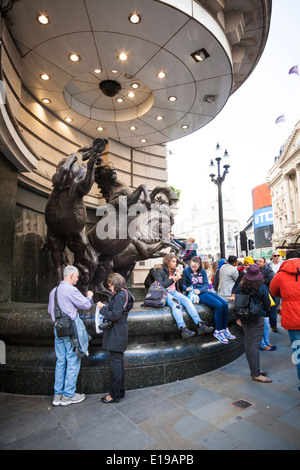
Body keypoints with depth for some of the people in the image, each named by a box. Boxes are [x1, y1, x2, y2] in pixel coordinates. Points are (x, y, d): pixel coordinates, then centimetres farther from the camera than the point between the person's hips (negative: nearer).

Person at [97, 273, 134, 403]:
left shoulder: (120, 296, -19)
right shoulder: (124, 294, 11)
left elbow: (114, 316, -23)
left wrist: (102, 308, -11)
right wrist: (106, 307, 5)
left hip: (116, 334, -10)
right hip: (120, 333, 10)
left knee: (115, 362, 0)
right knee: (119, 361, 17)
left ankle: (115, 395, 11)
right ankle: (121, 391, 29)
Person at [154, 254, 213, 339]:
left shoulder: (175, 271, 20)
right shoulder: (159, 272, 3)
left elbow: (180, 286, 20)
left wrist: (180, 275, 3)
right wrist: (174, 279, -19)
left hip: (174, 292, 5)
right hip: (164, 293, -5)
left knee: (187, 300, -27)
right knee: (176, 302, -37)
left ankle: (200, 325, -40)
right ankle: (183, 329, -50)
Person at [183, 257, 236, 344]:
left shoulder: (203, 271, 13)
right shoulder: (186, 271, 0)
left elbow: (206, 284, 5)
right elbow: (182, 285, -1)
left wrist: (200, 290, -15)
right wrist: (187, 288, -23)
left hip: (204, 292, 6)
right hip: (196, 295, -6)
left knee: (225, 304, -12)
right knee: (218, 305, -24)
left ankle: (225, 329, 2)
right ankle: (218, 331, -11)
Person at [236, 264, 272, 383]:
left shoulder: (240, 286, -3)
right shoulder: (262, 287, -14)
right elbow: (267, 304, -6)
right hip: (257, 318, -4)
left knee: (248, 342, 13)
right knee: (255, 344, -1)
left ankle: (253, 369, 26)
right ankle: (256, 374, 5)